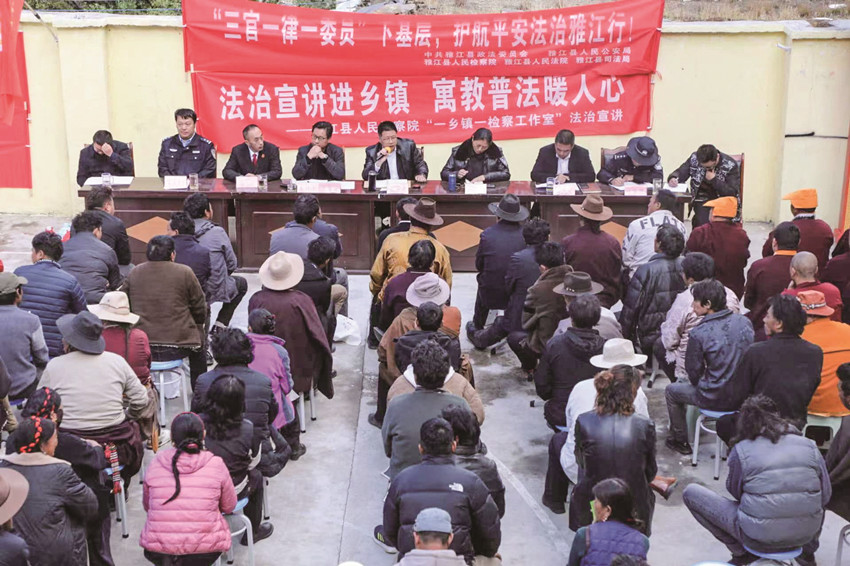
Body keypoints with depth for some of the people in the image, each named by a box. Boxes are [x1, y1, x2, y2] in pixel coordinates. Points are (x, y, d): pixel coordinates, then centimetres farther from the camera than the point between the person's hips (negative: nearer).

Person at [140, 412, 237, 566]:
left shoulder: (155, 464, -1)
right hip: (204, 553, -2)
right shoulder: (216, 464, -5)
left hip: (157, 552, 2)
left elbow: (147, 506, 15)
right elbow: (229, 507, 8)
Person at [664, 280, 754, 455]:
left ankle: (680, 440, 31)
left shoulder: (698, 334, -21)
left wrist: (699, 382, 12)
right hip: (745, 394, 6)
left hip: (717, 399, -6)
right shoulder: (745, 322, -5)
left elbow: (694, 373, -11)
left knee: (672, 390, 20)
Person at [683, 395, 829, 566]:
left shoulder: (741, 450, -10)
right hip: (807, 534, 4)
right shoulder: (809, 446, -1)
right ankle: (808, 551, 33)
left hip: (759, 538, -4)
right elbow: (825, 495, 6)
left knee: (690, 492, 8)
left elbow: (734, 492, 1)